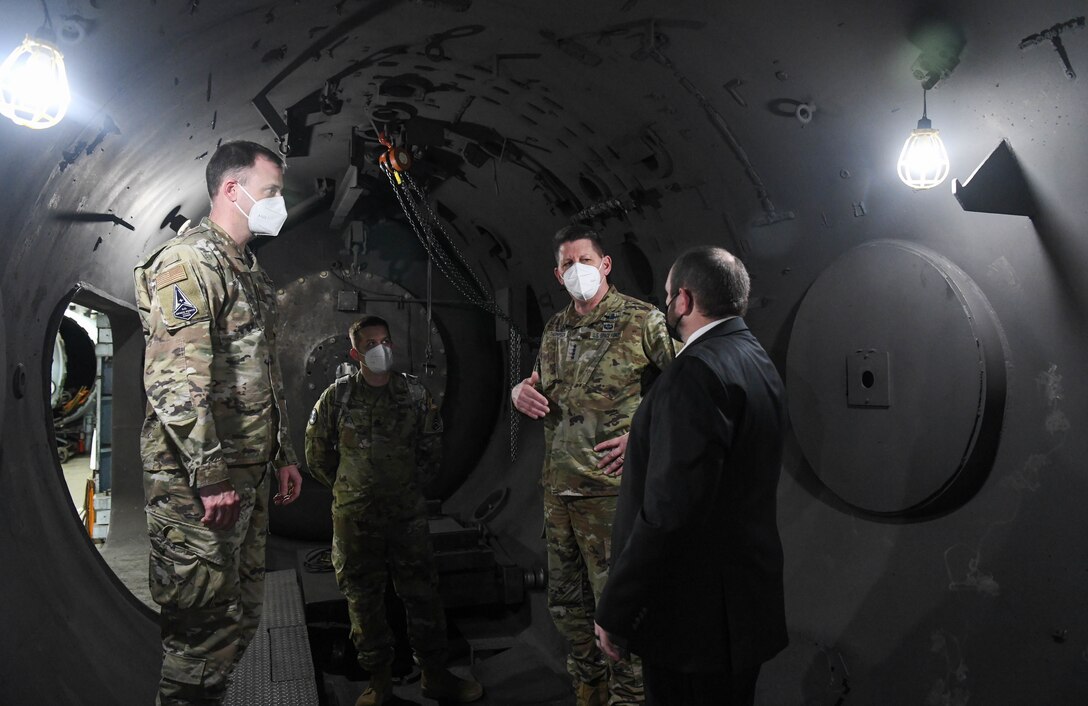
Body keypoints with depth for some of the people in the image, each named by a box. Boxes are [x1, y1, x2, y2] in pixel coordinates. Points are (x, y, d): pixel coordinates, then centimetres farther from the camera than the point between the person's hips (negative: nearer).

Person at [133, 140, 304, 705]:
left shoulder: (250, 273, 19)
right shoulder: (187, 263, -13)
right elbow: (175, 380, -21)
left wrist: (284, 455, 21)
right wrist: (210, 478, -22)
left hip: (247, 478, 10)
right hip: (196, 483, -10)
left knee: (242, 612, 16)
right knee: (204, 621, -2)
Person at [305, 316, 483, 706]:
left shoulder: (415, 393, 2)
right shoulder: (337, 397, -2)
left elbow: (432, 447, 10)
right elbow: (316, 454, 6)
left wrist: (412, 485, 8)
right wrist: (349, 488, 9)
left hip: (408, 514, 1)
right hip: (355, 519, -1)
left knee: (423, 596, 6)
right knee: (364, 600, 9)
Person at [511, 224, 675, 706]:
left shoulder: (643, 321, -7)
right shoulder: (556, 329, 12)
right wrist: (521, 392, 2)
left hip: (611, 489, -6)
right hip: (558, 488, 7)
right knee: (566, 603, 17)